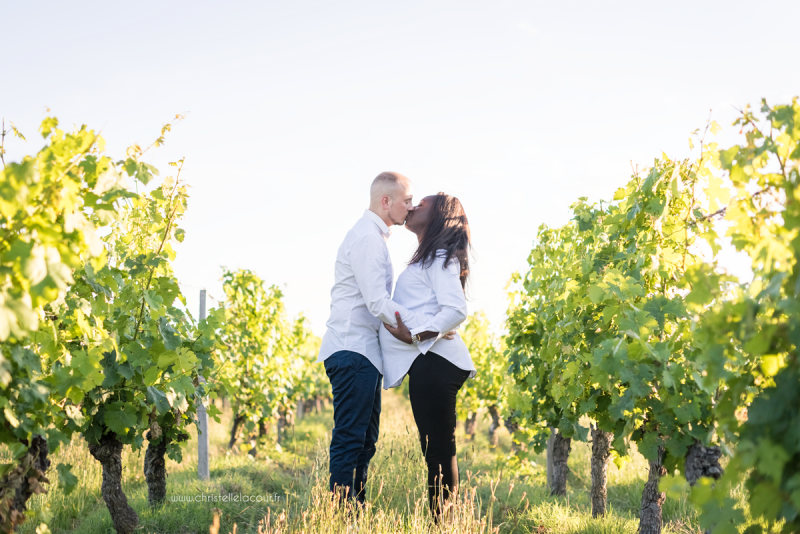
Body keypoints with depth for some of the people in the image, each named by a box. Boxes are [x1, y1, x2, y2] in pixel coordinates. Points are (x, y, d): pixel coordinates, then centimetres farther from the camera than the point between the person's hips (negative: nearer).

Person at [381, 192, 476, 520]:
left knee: (439, 450, -10)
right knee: (436, 450, 9)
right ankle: (439, 523, 11)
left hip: (434, 360, -10)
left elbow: (456, 310, -17)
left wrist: (416, 336, -25)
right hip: (425, 362, 10)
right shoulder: (427, 259, 25)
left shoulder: (440, 257, -4)